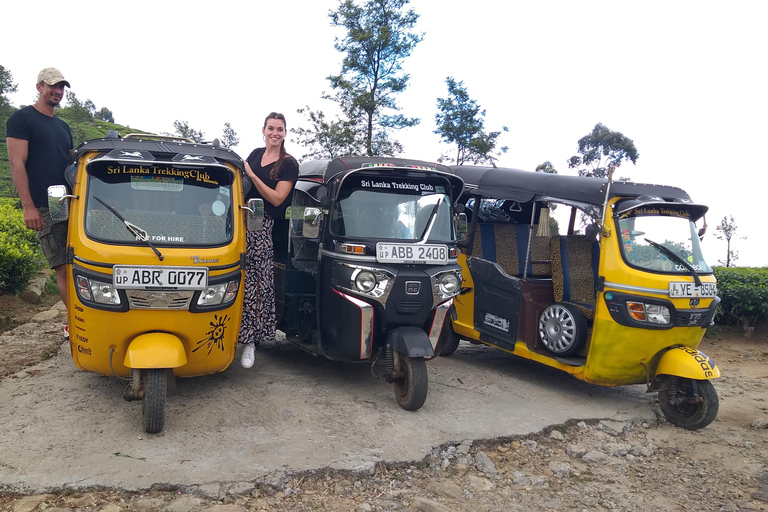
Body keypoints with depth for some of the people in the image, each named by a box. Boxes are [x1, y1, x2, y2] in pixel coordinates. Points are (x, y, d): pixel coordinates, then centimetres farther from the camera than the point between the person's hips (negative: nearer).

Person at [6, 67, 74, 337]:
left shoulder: (63, 126, 22)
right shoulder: (22, 119, 0)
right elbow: (17, 164, -8)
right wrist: (28, 207, -16)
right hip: (45, 209, -7)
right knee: (64, 270, -8)